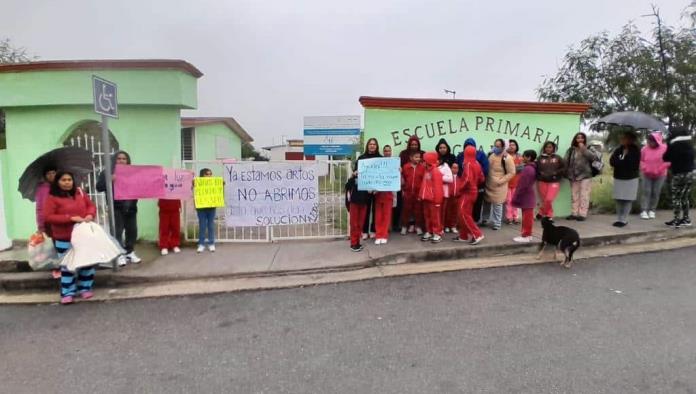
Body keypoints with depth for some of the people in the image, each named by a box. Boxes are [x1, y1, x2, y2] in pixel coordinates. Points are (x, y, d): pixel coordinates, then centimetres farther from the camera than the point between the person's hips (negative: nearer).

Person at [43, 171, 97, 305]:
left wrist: (90, 214, -12)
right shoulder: (52, 198, -9)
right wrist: (70, 218, -22)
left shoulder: (80, 192, 4)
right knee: (68, 265, 0)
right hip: (64, 239, -4)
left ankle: (85, 288, 25)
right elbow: (48, 217, -15)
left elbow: (91, 205, 12)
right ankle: (67, 293, 10)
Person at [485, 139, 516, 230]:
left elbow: (512, 173, -15)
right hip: (489, 185, 6)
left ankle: (496, 223, 13)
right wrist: (485, 179, 8)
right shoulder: (492, 155, 7)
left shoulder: (507, 158, -15)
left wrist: (501, 181, -19)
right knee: (488, 203, 15)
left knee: (497, 204, 0)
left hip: (499, 186, -6)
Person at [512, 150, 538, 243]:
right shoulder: (532, 168, 11)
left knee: (526, 217, -3)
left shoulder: (527, 169, -22)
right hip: (528, 196, 10)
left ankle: (526, 236, 3)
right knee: (527, 217, 15)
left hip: (525, 196, -10)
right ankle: (527, 234, 23)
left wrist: (515, 197, -17)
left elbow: (523, 185, -23)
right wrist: (517, 196, 18)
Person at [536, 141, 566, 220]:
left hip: (554, 182, -1)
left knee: (549, 199, -13)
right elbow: (536, 169, 0)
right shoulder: (540, 158, 3)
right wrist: (540, 174, -15)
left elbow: (564, 168, 4)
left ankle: (541, 213, 7)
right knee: (544, 200, 4)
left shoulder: (558, 158, 5)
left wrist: (556, 173, -9)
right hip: (542, 181, 1)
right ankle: (549, 215, 21)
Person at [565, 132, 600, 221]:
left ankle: (582, 214, -1)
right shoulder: (571, 150, 8)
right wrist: (567, 174, -1)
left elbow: (595, 157, -15)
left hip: (585, 176, -3)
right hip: (573, 177, 4)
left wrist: (584, 149, -15)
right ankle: (574, 213, 15)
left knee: (584, 196, -4)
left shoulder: (589, 148, 2)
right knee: (574, 196, 9)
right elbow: (566, 162, 7)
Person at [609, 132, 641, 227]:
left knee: (627, 200, -2)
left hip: (631, 179, -4)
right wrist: (624, 162, -16)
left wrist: (619, 162, -11)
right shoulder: (619, 149, 5)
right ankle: (619, 219, 13)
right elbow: (612, 161, -3)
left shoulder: (635, 151, -6)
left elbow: (634, 165, -14)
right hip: (618, 178, 4)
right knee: (618, 199, 6)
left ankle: (623, 220, 0)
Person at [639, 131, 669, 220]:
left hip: (660, 175, 0)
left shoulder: (665, 148, -8)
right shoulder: (644, 149, -4)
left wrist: (659, 170, -14)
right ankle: (644, 211, -7)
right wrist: (645, 169, -9)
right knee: (646, 192, -5)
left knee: (656, 193, 4)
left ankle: (652, 210, 13)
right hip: (646, 174, 1)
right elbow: (641, 160, 5)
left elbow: (668, 161, -6)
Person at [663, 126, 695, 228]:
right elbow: (692, 158, 18)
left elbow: (665, 158, -7)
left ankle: (677, 220, -1)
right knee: (685, 198, 14)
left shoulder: (673, 146, -14)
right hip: (690, 173, 7)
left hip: (679, 174, -7)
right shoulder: (690, 146, 8)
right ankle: (686, 219, 17)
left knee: (676, 198, 0)